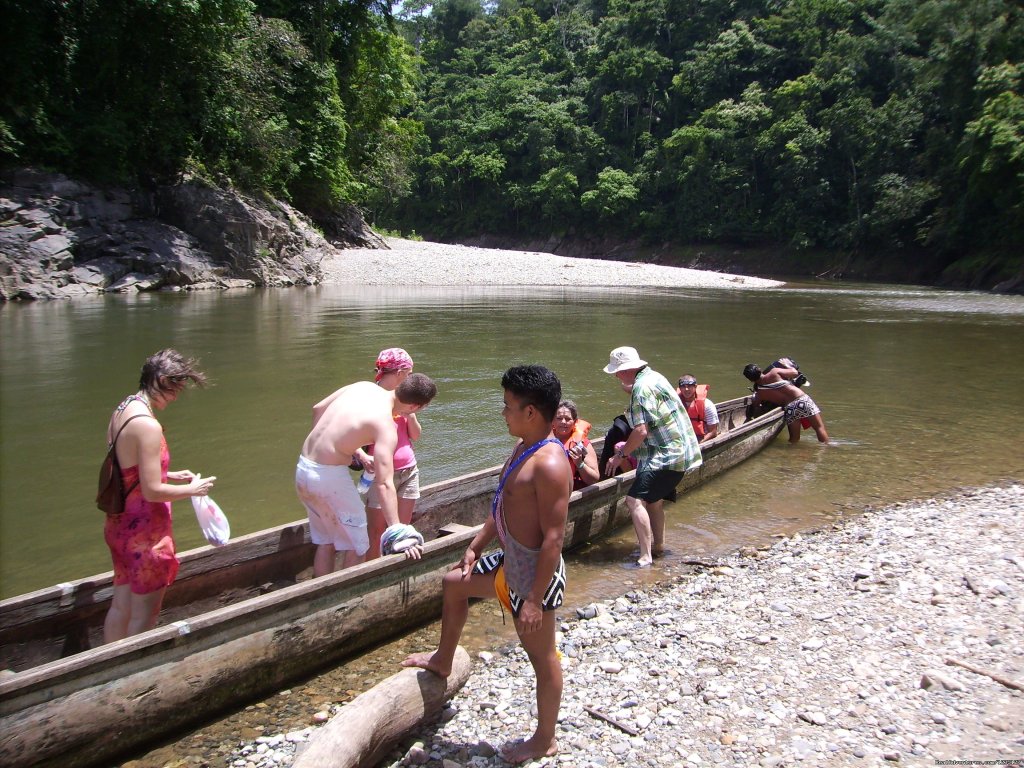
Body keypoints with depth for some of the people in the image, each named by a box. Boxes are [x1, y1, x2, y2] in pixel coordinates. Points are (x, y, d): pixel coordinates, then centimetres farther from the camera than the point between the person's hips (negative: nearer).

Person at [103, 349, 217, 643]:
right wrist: (192, 489, -9)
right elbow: (152, 491, -24)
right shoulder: (147, 425, -24)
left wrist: (171, 475, 11)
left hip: (119, 525, 9)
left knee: (120, 605, 22)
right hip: (145, 532, -9)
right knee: (145, 614, 7)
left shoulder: (121, 410, 4)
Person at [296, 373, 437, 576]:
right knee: (356, 548, 8)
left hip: (303, 468, 8)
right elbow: (384, 484, -26)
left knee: (326, 542, 22)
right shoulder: (386, 426, -19)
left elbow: (318, 409, 14)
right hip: (329, 475, -8)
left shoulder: (363, 386, 2)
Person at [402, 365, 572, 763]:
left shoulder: (549, 463, -27)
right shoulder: (524, 448, 4)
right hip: (509, 564, 10)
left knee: (542, 657, 8)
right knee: (454, 582, 26)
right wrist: (475, 547, 17)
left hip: (534, 574, -10)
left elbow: (553, 538, -28)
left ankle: (545, 740, 28)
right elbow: (503, 507, 15)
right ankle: (443, 660, 47)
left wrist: (535, 599, -26)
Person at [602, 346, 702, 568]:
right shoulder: (653, 376, 13)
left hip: (667, 455, -11)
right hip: (676, 452, 11)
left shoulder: (642, 387, -18)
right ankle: (657, 547, 36)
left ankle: (645, 558, -20)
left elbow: (641, 430, -24)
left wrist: (621, 454, -15)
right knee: (654, 500, 23)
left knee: (635, 500, -17)